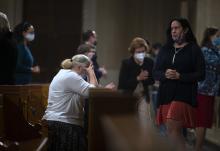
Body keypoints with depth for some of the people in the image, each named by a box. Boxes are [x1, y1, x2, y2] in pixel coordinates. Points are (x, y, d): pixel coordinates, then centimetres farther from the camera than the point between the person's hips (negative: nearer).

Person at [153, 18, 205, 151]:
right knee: (175, 132, 7)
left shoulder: (194, 49, 0)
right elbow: (156, 73, 12)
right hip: (166, 95, 5)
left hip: (184, 95, -5)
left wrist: (179, 76, -16)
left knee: (172, 129, -16)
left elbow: (201, 75, -5)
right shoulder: (165, 50, 13)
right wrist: (165, 74, -11)